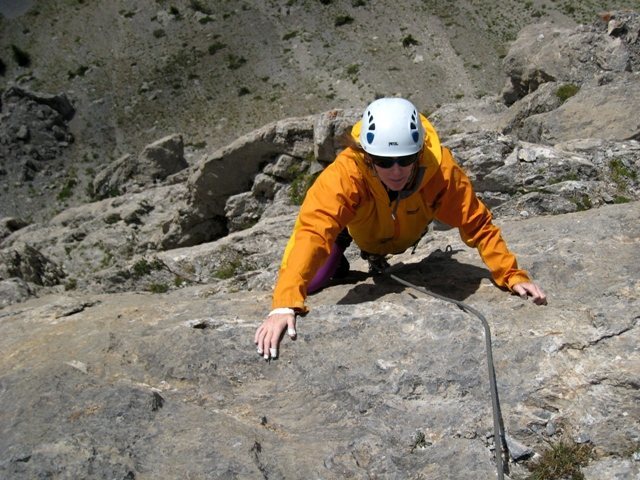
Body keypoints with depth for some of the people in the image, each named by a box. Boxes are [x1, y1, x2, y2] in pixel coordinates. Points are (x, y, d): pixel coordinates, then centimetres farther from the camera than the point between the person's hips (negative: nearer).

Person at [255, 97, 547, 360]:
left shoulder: (440, 169, -41)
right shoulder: (345, 173, -48)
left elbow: (478, 225, -31)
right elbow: (311, 231, -56)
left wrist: (512, 276, -39)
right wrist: (284, 305, -67)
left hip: (405, 234, 2)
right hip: (356, 227, -1)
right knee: (310, 283, -4)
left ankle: (377, 258, 49)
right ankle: (337, 261, 27)